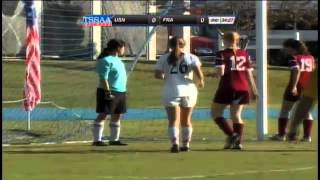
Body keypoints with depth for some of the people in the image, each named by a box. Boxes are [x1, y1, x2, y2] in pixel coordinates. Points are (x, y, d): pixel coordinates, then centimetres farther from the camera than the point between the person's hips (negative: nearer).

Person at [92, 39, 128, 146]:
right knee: (103, 115, -8)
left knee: (117, 116, 12)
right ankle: (97, 140, -8)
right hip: (109, 93, -10)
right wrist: (107, 92, -25)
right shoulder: (106, 60, -13)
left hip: (120, 92, 10)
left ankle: (114, 139, 20)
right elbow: (103, 78, -19)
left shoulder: (116, 59, 17)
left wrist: (123, 91, 22)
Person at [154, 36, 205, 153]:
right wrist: (201, 81, 9)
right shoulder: (191, 58, 4)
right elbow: (198, 71, -10)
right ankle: (186, 144, 22)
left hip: (171, 92, -1)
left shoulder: (164, 58, 5)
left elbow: (157, 75, -3)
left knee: (174, 120, -4)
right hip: (188, 91, 1)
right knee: (186, 120, 17)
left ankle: (175, 143, -23)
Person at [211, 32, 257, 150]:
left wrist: (214, 74, 6)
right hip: (242, 89, 5)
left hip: (227, 88, -5)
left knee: (215, 113, 8)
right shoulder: (244, 54, 8)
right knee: (236, 115, 12)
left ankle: (231, 134, -9)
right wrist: (253, 90, 12)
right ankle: (238, 142, 0)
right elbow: (249, 73, 7)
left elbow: (220, 72, -16)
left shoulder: (222, 54, -5)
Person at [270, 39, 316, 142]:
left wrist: (293, 86, -27)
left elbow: (296, 70, -23)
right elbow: (313, 71, 13)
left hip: (295, 88, -6)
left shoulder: (294, 57, -10)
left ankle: (281, 134, 4)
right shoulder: (310, 57, 10)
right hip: (307, 88, 6)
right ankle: (307, 136, 5)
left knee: (285, 110, 5)